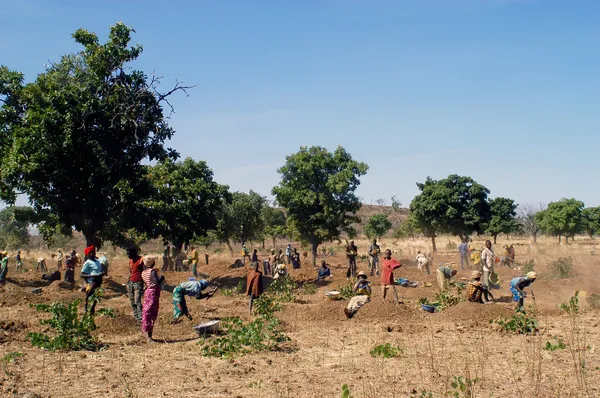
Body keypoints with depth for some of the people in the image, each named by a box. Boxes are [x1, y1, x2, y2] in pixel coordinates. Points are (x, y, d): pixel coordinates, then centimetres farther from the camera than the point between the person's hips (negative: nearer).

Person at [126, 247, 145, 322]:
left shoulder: (141, 260, -11)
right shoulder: (130, 260, 13)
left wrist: (144, 285, -14)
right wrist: (128, 282, 20)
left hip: (138, 283, -7)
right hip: (131, 283, 8)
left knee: (137, 301, -16)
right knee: (132, 301, 7)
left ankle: (140, 317, -17)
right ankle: (136, 316, 14)